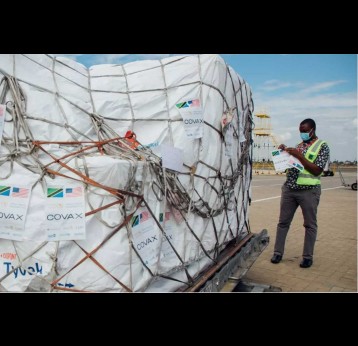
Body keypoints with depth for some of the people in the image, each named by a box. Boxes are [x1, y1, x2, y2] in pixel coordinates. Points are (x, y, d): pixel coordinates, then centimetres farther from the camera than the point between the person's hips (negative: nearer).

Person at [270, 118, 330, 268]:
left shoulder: (322, 146, -2)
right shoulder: (299, 145, 14)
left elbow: (317, 170, -12)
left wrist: (299, 156, -17)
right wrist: (284, 152, 2)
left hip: (309, 190, -5)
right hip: (289, 188, 5)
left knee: (310, 224, 6)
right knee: (283, 222, 7)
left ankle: (308, 256, 16)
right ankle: (278, 252, 17)